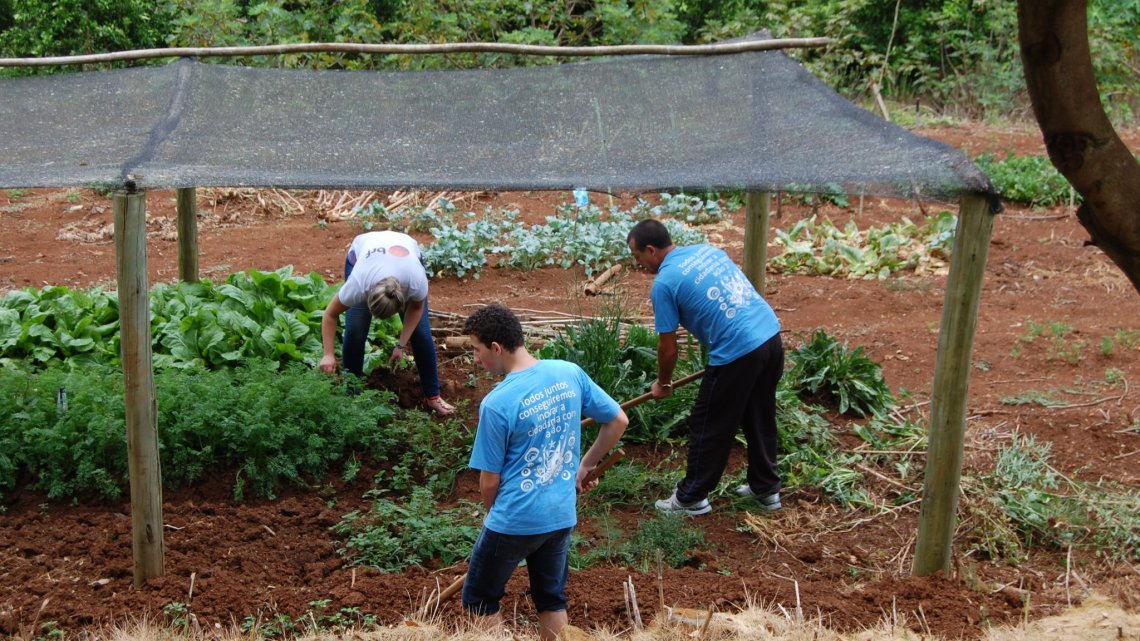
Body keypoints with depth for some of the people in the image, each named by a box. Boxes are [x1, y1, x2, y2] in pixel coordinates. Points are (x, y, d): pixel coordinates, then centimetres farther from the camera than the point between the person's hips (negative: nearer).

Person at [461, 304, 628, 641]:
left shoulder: (496, 403, -20)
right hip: (562, 516, 6)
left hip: (515, 521, -5)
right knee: (552, 600, 22)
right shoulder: (570, 373, -6)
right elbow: (618, 421, 5)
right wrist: (584, 466, 17)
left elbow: (490, 481, -11)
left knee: (480, 602, 16)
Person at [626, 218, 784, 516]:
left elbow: (668, 349, -1)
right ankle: (766, 488, 36)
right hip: (771, 337, 8)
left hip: (738, 352, -8)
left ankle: (692, 498, 21)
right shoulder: (708, 249, 15)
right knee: (760, 419, 23)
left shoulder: (664, 283, -7)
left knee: (709, 428, 9)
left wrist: (662, 384, 17)